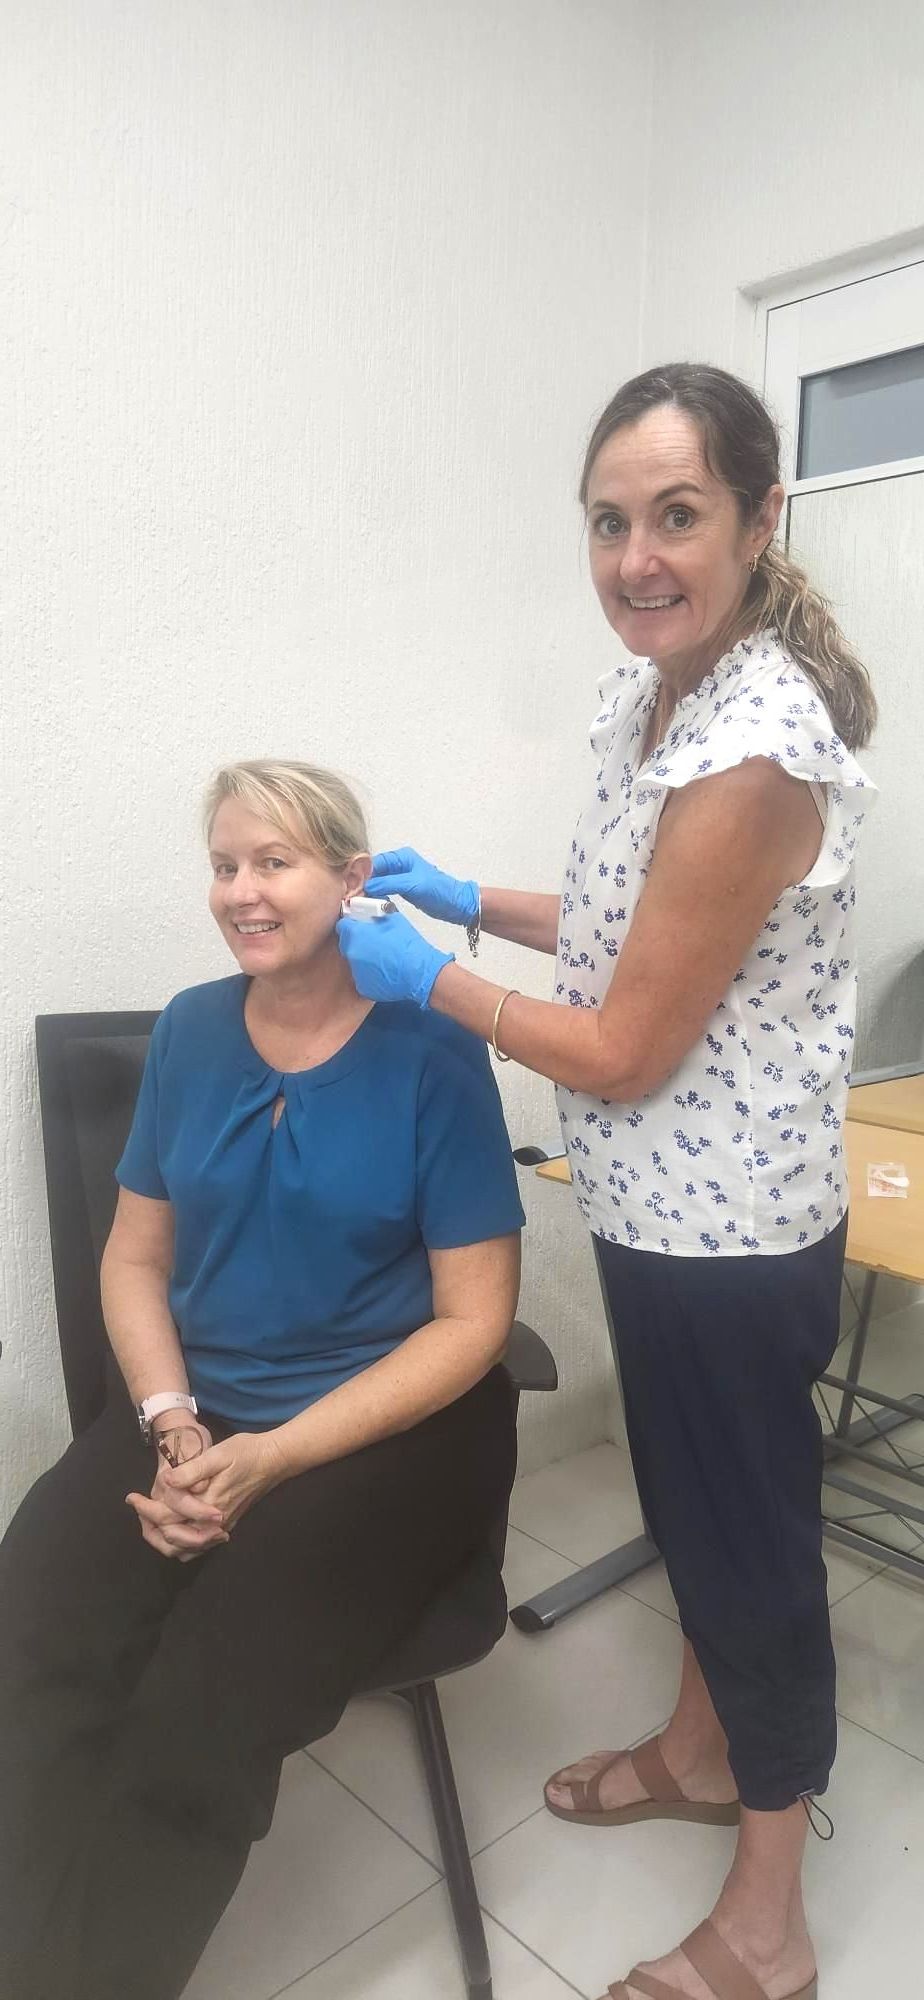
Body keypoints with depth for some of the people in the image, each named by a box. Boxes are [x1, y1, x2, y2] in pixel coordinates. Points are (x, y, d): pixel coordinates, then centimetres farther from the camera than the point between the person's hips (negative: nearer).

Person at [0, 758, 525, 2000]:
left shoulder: (432, 1055, -9)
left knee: (197, 1714, -23)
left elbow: (474, 1321, -10)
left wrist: (271, 1459, -17)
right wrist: (173, 1425, -9)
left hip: (393, 1428, -3)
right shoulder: (189, 1033, 5)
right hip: (202, 1407, 4)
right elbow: (135, 1259, 9)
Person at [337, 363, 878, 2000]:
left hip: (732, 1229, -9)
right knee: (692, 1505, 25)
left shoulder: (753, 753, -27)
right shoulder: (650, 696, 3)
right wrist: (470, 901, 10)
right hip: (664, 1209, 9)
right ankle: (702, 1754, 52)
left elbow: (626, 1053, -22)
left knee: (750, 1538, 10)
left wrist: (426, 979, -11)